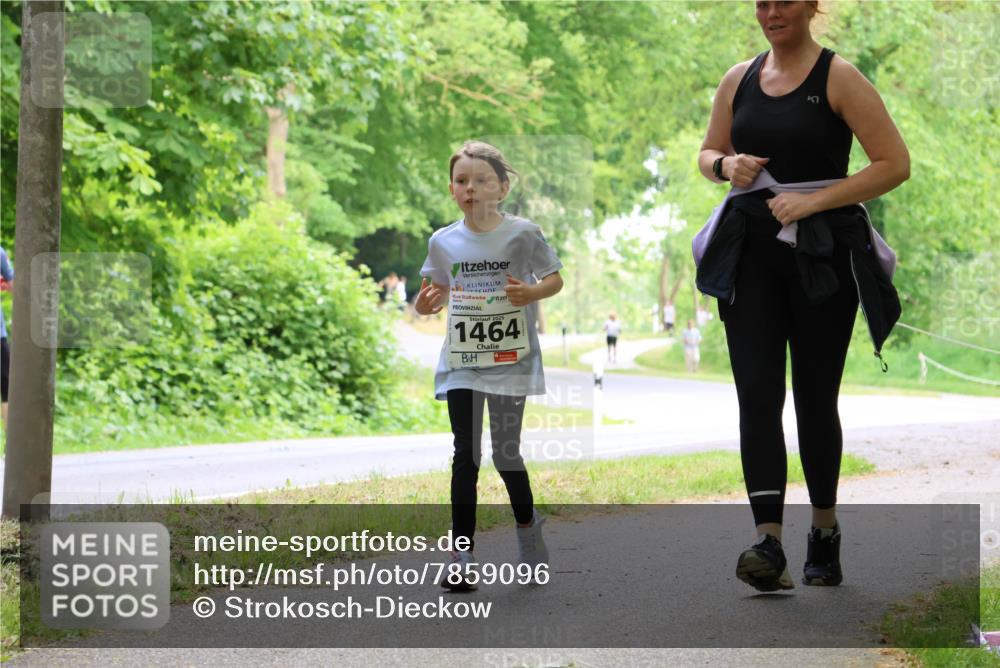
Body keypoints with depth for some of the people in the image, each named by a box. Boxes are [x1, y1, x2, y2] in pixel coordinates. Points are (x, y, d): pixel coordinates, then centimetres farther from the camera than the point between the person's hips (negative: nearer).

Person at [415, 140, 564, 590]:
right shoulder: (443, 242, 3)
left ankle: (527, 524, 32)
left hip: (510, 361, -2)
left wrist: (533, 292, -18)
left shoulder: (523, 233, -5)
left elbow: (554, 279, 4)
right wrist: (425, 303, -10)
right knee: (465, 455, -2)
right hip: (460, 363, 2)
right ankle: (462, 556, 0)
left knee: (505, 453, 2)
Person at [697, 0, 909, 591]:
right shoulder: (739, 79, 9)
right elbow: (708, 153, 22)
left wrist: (813, 201, -17)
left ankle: (825, 533, 24)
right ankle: (769, 543, -18)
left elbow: (895, 164, -11)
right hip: (751, 250, 4)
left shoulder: (839, 78, -6)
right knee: (757, 392, -11)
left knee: (814, 396, 5)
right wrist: (727, 165, -3)